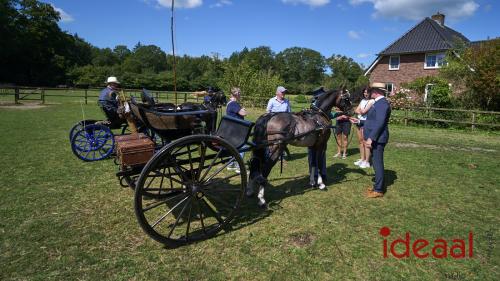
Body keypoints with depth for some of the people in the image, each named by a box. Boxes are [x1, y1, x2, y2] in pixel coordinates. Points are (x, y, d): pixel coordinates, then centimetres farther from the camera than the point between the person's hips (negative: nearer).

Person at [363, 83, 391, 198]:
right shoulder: (378, 102, 14)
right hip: (374, 138, 10)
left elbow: (380, 123, -24)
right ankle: (378, 185, 29)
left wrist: (371, 138, -26)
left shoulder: (382, 103, -17)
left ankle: (379, 190, 6)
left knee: (377, 163, -3)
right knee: (376, 163, 17)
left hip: (377, 139, -10)